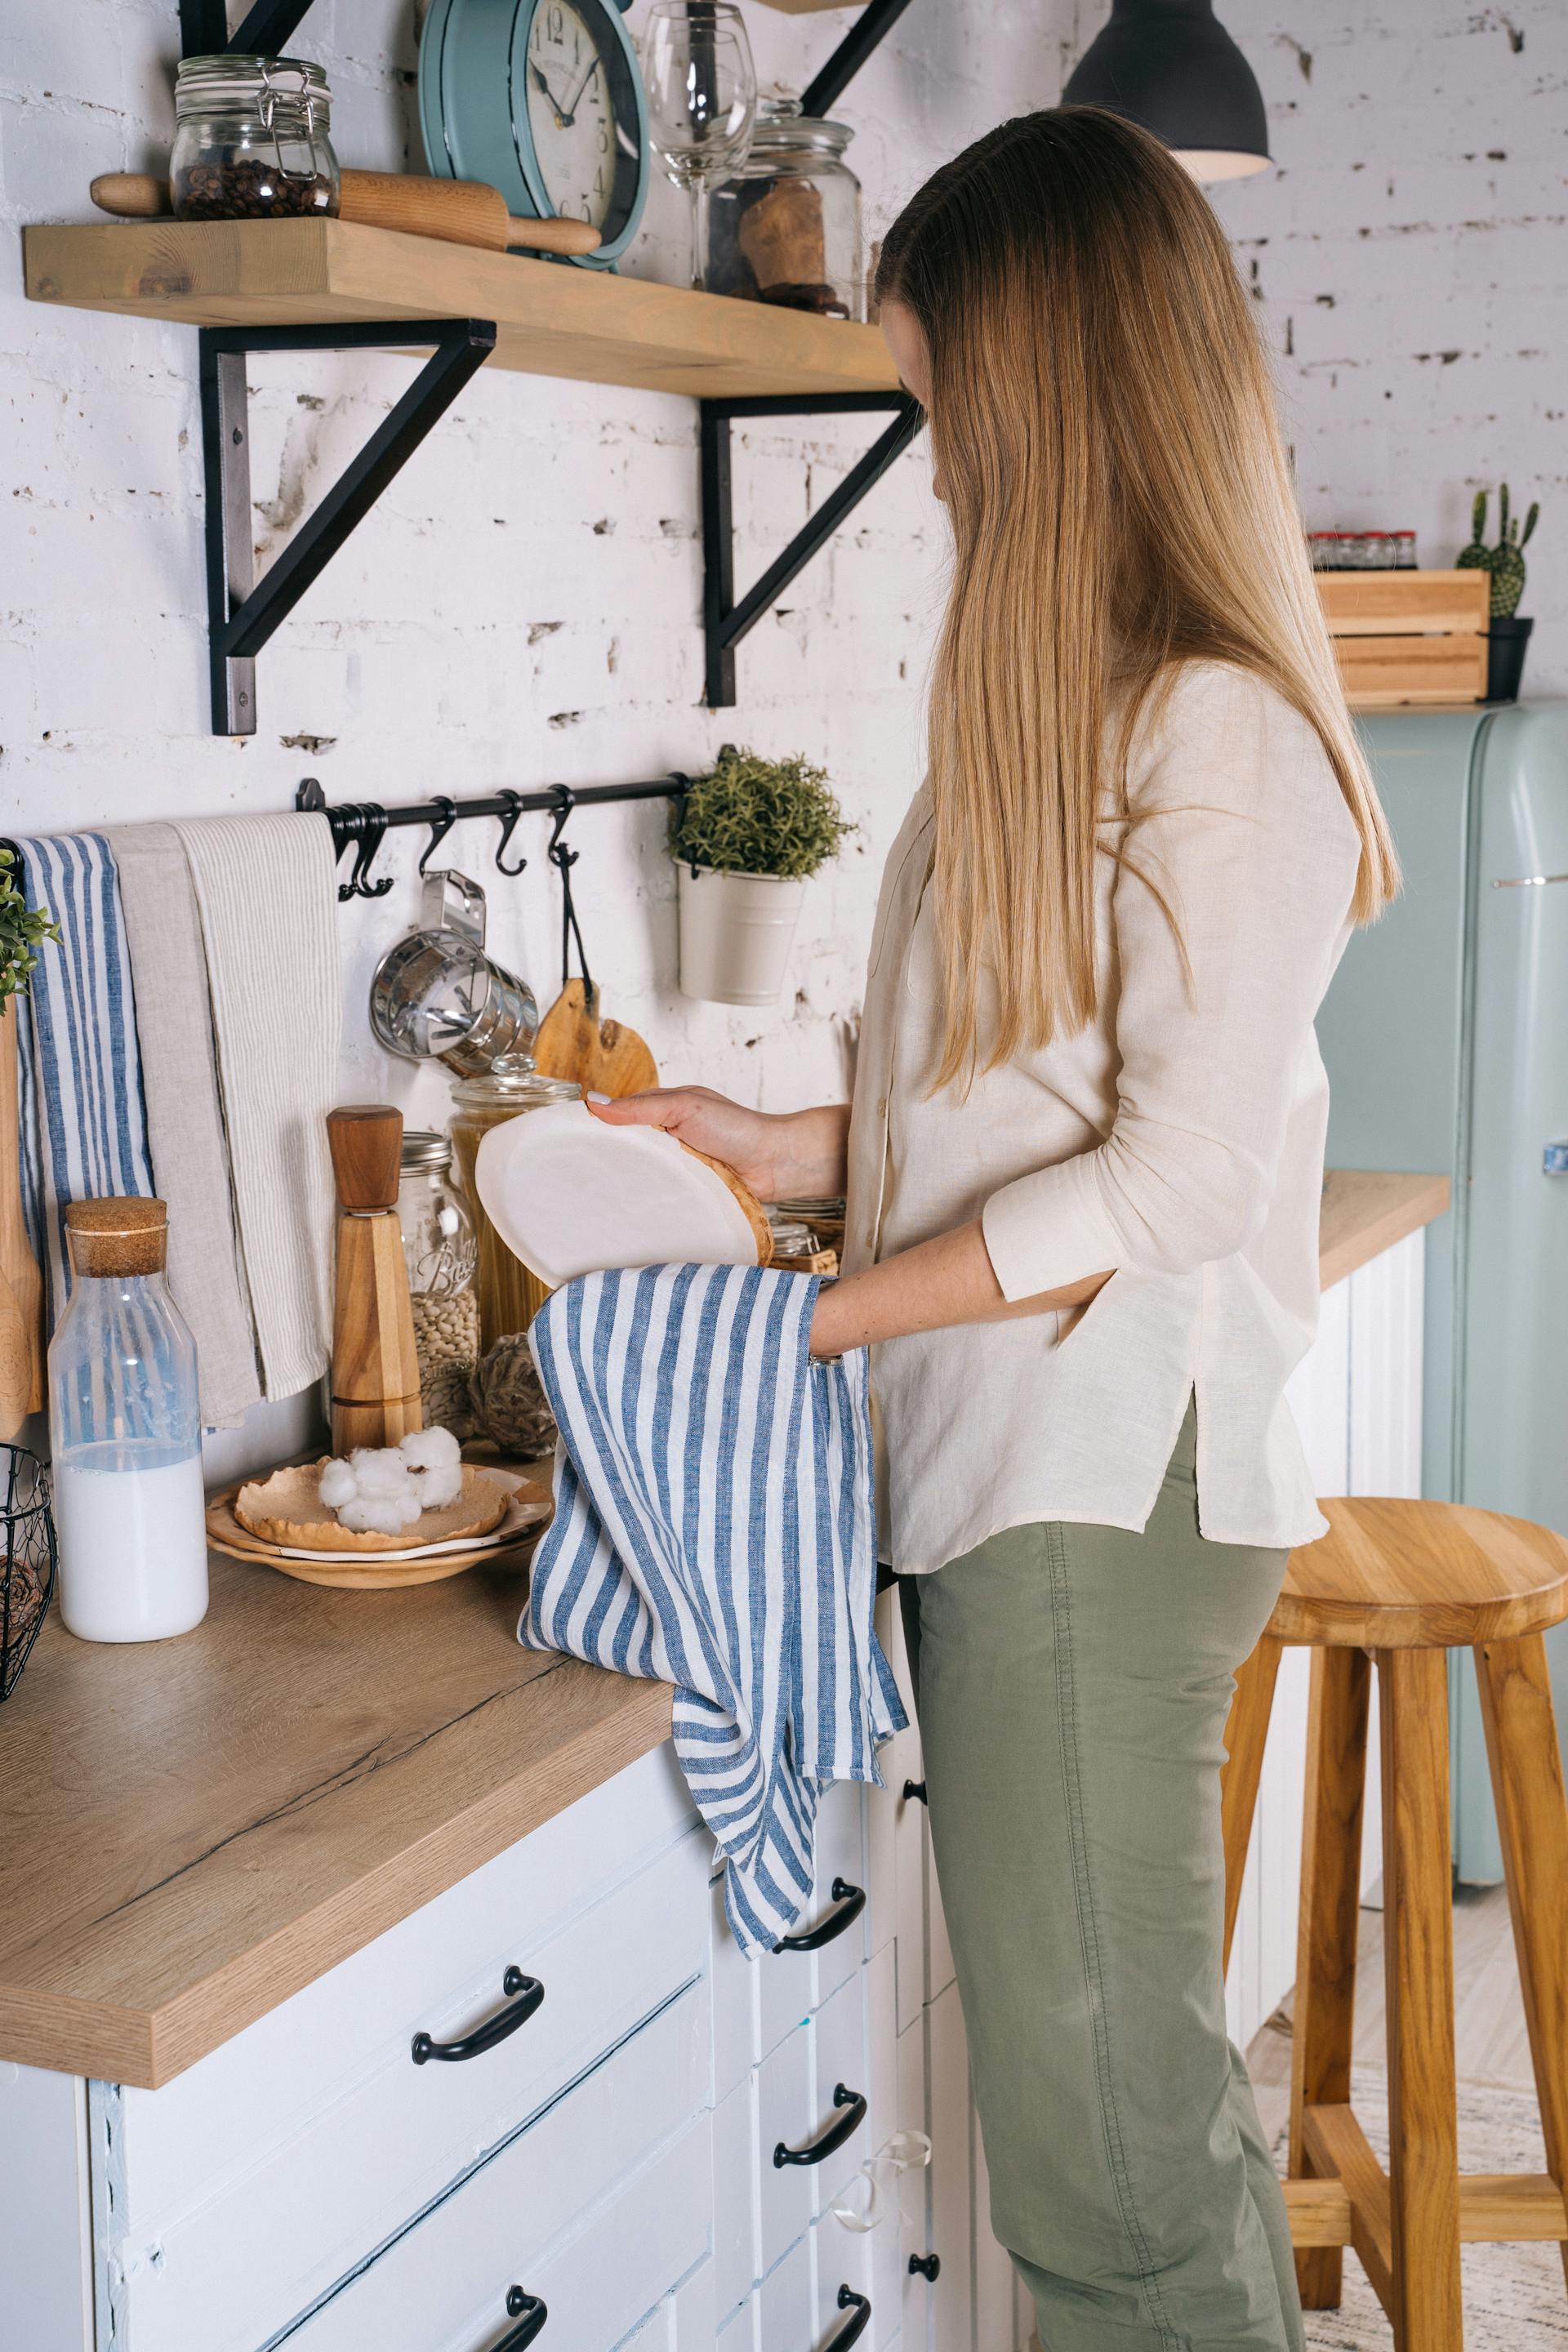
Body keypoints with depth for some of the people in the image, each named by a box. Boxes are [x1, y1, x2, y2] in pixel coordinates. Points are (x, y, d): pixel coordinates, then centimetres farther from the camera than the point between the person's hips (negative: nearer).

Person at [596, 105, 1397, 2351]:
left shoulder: (1221, 731, -13)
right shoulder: (1074, 705, 16)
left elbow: (1184, 1171, -18)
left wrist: (820, 1315, -15)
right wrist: (794, 1147, 14)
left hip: (1108, 1493, -9)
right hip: (1004, 1474, 9)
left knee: (1098, 2122, 0)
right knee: (1133, 2065, 15)